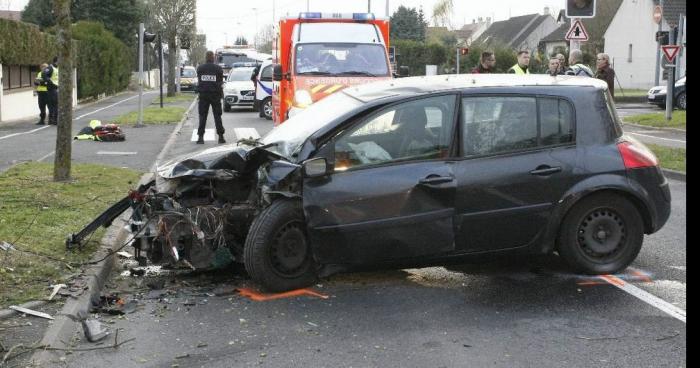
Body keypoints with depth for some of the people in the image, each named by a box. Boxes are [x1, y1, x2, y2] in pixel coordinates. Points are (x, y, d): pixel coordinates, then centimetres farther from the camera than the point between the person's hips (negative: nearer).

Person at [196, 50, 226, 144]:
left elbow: (198, 81, 8)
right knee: (217, 116, 6)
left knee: (202, 116, 4)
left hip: (203, 94, 1)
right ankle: (221, 136, 5)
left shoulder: (200, 68, 0)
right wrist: (221, 94, 12)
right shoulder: (218, 68, -4)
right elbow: (221, 83, 1)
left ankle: (201, 137, -3)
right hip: (215, 94, -1)